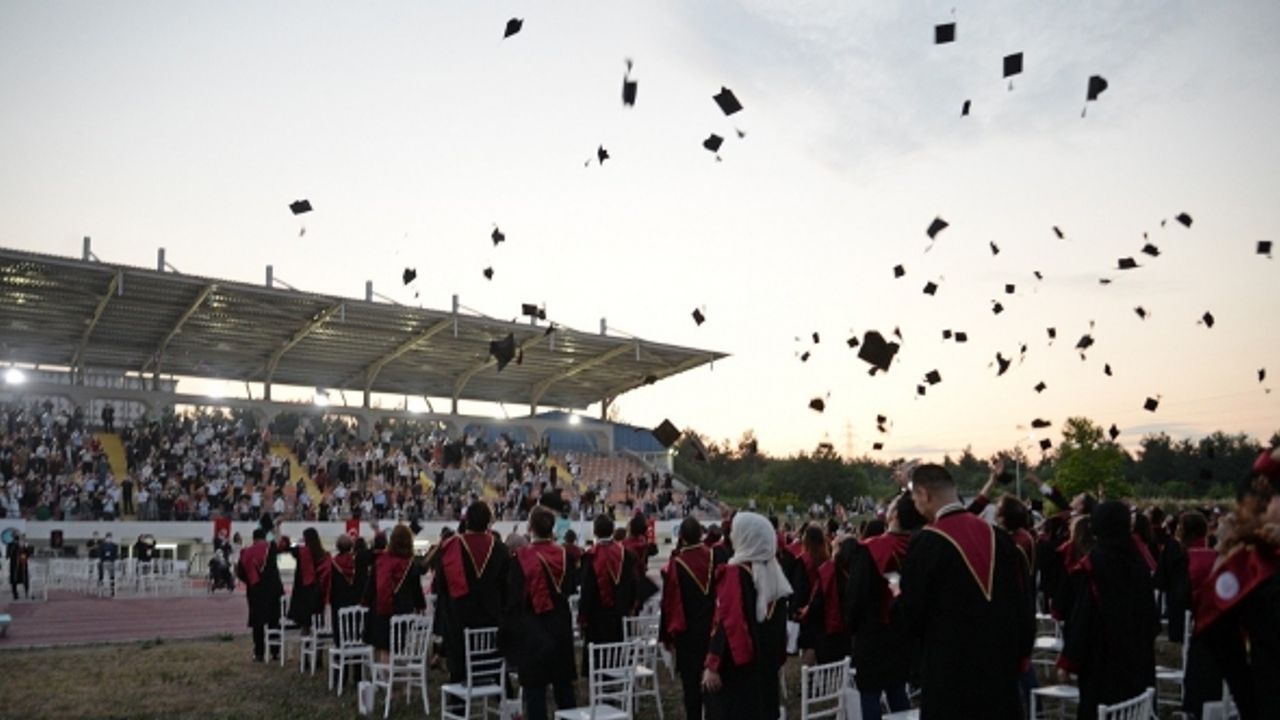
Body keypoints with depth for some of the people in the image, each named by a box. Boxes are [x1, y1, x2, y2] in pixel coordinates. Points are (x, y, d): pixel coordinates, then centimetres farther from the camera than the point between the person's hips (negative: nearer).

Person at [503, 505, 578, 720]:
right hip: (560, 628, 4)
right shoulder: (563, 555, -4)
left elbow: (513, 598, -11)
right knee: (563, 685, 17)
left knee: (534, 687, 4)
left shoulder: (522, 558, -15)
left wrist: (509, 629, -2)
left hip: (531, 630, -4)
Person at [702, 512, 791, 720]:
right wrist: (776, 658, 19)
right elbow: (779, 623, 11)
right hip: (765, 664, 7)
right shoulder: (773, 573, 4)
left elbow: (728, 622, -22)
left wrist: (712, 664, -18)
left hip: (735, 664, -7)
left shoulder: (735, 573, -17)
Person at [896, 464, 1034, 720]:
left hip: (949, 668, -6)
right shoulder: (998, 537, 3)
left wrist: (899, 599, 11)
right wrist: (1020, 655, 17)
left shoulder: (927, 543, -15)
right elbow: (1023, 601, 7)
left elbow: (911, 612, -11)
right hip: (1001, 664, 6)